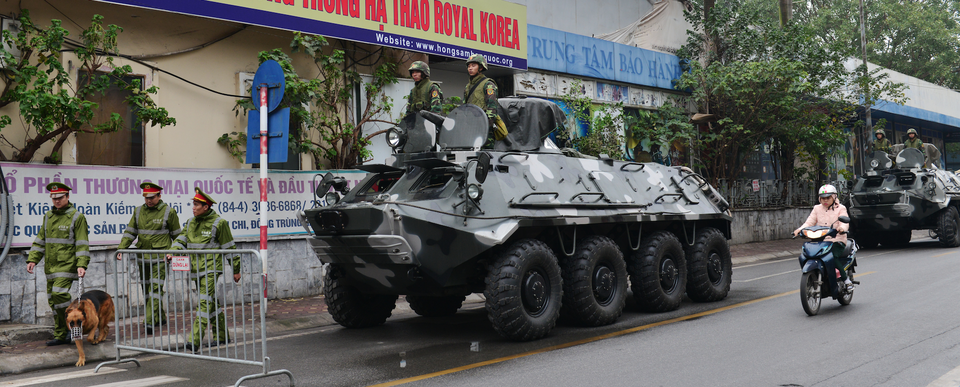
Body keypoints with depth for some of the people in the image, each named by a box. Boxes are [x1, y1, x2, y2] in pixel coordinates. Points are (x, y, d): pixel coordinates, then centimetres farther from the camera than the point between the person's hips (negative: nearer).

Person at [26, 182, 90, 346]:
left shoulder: (77, 217, -5)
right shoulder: (48, 216, 14)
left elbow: (82, 244, -9)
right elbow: (40, 240, 19)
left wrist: (81, 265, -18)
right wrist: (32, 259, 8)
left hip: (67, 265, -7)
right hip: (51, 266, 7)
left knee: (59, 292, -21)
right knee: (53, 300, 7)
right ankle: (61, 336, 14)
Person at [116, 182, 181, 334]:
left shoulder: (169, 212, -3)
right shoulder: (138, 211, 9)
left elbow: (177, 235, 4)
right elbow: (130, 232, 11)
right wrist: (121, 249, -1)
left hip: (160, 258, -5)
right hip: (143, 257, 5)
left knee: (156, 288, -11)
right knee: (146, 289, 9)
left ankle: (149, 322, -11)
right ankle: (160, 318, 22)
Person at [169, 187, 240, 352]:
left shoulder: (218, 223, -7)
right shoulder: (191, 222, 13)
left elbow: (229, 247, -3)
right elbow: (181, 240, 11)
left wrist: (236, 269, 0)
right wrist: (172, 252, -11)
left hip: (211, 269, -7)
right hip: (196, 269, 7)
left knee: (205, 302, -13)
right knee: (211, 302, 13)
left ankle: (195, 340, -17)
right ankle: (222, 336, 23)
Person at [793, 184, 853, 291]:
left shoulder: (840, 208, 9)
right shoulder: (817, 209, 19)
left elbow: (844, 222, -6)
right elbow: (809, 222, 10)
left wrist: (842, 228, -32)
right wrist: (800, 229, -11)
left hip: (837, 240, -4)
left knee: (833, 256, -33)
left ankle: (845, 279, -14)